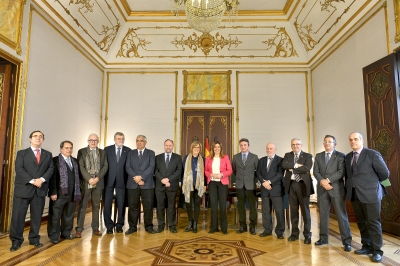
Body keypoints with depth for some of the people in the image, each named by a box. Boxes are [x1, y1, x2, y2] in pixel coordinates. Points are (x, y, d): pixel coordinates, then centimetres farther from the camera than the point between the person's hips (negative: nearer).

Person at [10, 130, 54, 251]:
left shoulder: (48, 154, 14)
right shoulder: (22, 153, 7)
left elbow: (51, 169, 4)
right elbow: (19, 169, -6)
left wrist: (42, 179, -14)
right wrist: (32, 181, -17)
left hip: (40, 189, 2)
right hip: (23, 188, -2)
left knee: (37, 216, 7)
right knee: (18, 215, 0)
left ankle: (34, 239, 18)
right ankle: (16, 241, 13)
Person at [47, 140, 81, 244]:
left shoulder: (75, 161, 12)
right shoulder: (55, 160, -4)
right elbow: (52, 178, -9)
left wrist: (78, 191, 9)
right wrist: (53, 192, -14)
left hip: (72, 194, 5)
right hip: (59, 194, -5)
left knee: (69, 215, 14)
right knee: (55, 216, 4)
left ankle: (66, 233, 27)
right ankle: (54, 236, 17)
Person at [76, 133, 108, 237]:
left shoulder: (102, 152, 11)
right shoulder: (81, 151, 3)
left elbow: (105, 166, 3)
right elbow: (81, 167, -5)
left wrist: (98, 178, -11)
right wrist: (89, 179, -15)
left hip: (98, 183, 2)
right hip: (85, 182, -2)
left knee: (96, 206, 9)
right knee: (82, 206, 2)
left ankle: (95, 228, 17)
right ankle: (79, 229, 9)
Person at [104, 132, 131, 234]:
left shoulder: (128, 151, 4)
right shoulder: (107, 149, 4)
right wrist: (103, 178, -4)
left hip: (122, 180, 0)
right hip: (109, 180, 0)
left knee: (121, 204, 6)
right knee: (107, 203, 3)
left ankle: (119, 225, 19)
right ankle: (109, 225, 15)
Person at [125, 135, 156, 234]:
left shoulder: (151, 153, 8)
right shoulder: (131, 153, 13)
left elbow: (151, 167, -4)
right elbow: (128, 167, 2)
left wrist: (141, 177, -15)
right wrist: (136, 178, -11)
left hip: (147, 184, -1)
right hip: (132, 184, 1)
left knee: (148, 206, 2)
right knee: (132, 206, 5)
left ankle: (148, 226, 14)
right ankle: (132, 227, 17)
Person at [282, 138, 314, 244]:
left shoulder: (307, 156, 1)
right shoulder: (287, 155, 10)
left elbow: (307, 168, -16)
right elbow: (284, 165, -9)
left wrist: (292, 169, -11)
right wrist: (296, 165, -18)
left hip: (303, 185, -3)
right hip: (291, 185, 3)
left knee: (305, 210, 3)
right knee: (293, 210, 10)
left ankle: (307, 234, 14)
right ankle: (295, 233, 21)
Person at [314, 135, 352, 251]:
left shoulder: (340, 156, 1)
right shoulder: (318, 156, 13)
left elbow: (341, 172, -11)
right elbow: (316, 172, 4)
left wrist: (328, 180, -18)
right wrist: (322, 181, -13)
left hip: (336, 189, -3)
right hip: (322, 189, 4)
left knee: (342, 215, -2)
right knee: (323, 214, 9)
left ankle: (347, 241, 7)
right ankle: (323, 238, 20)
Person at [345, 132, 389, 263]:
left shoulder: (373, 154, -9)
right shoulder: (348, 157, 10)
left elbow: (385, 173, -7)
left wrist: (372, 182, 4)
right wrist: (349, 186, 6)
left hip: (370, 193, -6)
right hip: (354, 194, 6)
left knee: (373, 223, 2)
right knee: (361, 222, 14)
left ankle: (377, 251, 13)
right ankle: (367, 247, 26)